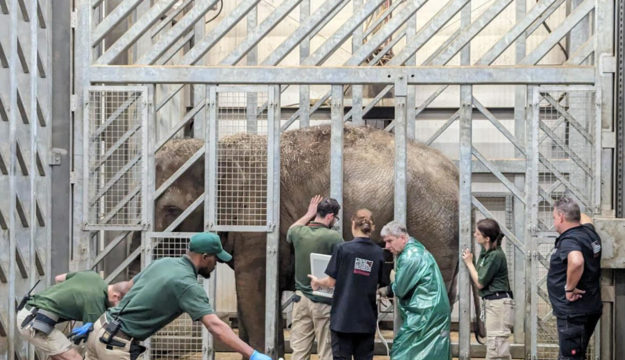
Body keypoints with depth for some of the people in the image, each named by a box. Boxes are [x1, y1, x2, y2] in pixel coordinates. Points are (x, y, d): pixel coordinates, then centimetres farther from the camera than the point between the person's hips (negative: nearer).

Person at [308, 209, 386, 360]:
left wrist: (318, 283, 15)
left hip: (343, 317, -2)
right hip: (367, 318, 3)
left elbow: (332, 282, -5)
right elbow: (380, 285, 4)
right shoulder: (379, 253, 0)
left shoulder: (343, 249, -9)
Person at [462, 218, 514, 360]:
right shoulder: (486, 251, 9)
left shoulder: (495, 255, -18)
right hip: (491, 303, 10)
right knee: (500, 349, 15)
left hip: (498, 304, -10)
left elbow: (480, 283, -13)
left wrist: (469, 263, -4)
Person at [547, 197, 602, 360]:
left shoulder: (569, 241, -21)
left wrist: (570, 288, -29)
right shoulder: (589, 232, 8)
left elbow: (576, 261, -42)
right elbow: (585, 219, 33)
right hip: (590, 308, 10)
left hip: (573, 312, -10)